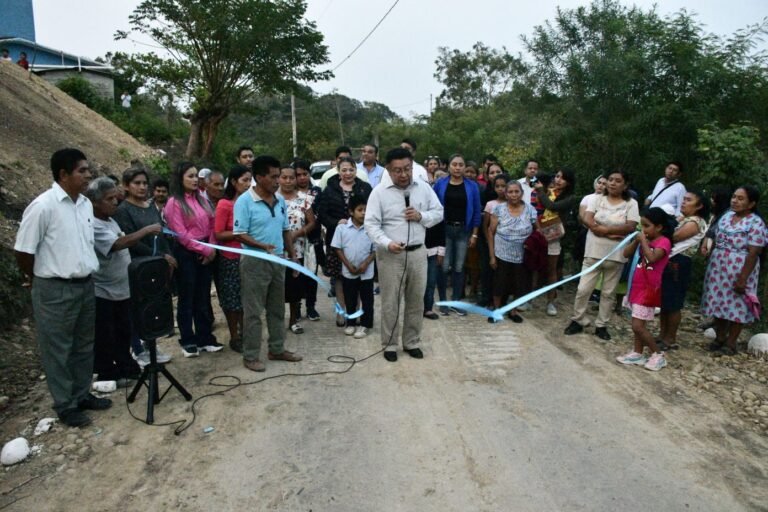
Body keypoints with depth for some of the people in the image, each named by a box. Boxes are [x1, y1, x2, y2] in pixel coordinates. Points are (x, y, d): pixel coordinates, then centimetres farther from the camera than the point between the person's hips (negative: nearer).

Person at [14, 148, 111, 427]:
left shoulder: (86, 204, 5)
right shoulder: (42, 206, -16)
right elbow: (23, 252, -11)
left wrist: (86, 275, 15)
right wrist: (44, 280, 1)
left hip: (86, 285, 7)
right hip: (55, 291, -7)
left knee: (84, 345, 17)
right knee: (58, 350, 7)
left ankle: (82, 395, 32)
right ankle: (65, 405, 20)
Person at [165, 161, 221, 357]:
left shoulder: (202, 199, 10)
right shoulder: (174, 203, -9)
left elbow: (211, 226, 10)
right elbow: (181, 234, -14)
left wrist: (212, 249, -3)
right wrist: (204, 249, -12)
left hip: (206, 254, 6)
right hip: (186, 254, -6)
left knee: (203, 297, 11)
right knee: (187, 298, 4)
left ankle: (205, 338, 20)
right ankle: (188, 341, 14)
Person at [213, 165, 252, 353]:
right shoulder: (224, 204, -11)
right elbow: (218, 235, -13)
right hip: (230, 259, -5)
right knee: (233, 300, 6)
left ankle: (243, 333, 27)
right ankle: (234, 337, 20)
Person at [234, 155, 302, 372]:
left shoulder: (280, 200, 8)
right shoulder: (244, 201, -12)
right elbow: (239, 234, -15)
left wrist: (292, 256, 12)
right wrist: (262, 246, -28)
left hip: (278, 261, 7)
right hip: (255, 263, -7)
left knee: (277, 309, 15)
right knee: (253, 311, 1)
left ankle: (277, 349, 28)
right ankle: (251, 356, 12)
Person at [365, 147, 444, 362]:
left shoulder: (424, 188, 3)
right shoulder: (379, 192, -7)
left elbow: (439, 213, 9)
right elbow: (371, 224, -11)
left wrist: (422, 216, -11)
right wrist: (387, 243, -27)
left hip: (418, 252, 3)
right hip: (390, 254, -3)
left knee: (416, 301, 12)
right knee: (390, 303, 4)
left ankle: (412, 342, 28)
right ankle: (389, 344, 19)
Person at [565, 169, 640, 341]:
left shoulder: (631, 203, -1)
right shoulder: (598, 199, 3)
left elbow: (631, 227, -13)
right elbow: (587, 219, -10)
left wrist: (604, 229, -17)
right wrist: (612, 233, -18)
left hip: (616, 255, 0)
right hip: (594, 252, 1)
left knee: (609, 293, 9)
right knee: (583, 289, 1)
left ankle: (601, 325, 21)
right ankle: (578, 321, 16)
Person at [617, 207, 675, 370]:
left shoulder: (663, 241, -14)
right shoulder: (645, 240, 9)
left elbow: (652, 258, -31)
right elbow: (626, 254, 7)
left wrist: (643, 240, -22)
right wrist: (636, 241, -7)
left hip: (649, 289, -8)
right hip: (637, 287, 8)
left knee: (638, 326, -8)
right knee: (638, 325, 13)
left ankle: (658, 354, 7)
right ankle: (637, 353, 23)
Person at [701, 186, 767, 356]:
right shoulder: (726, 216, 8)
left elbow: (753, 253, -16)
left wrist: (743, 279, -19)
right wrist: (711, 265, 12)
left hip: (739, 271, -6)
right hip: (718, 269, 7)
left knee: (737, 306, 4)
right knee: (719, 302, 13)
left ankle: (730, 343, 15)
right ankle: (720, 338, 27)